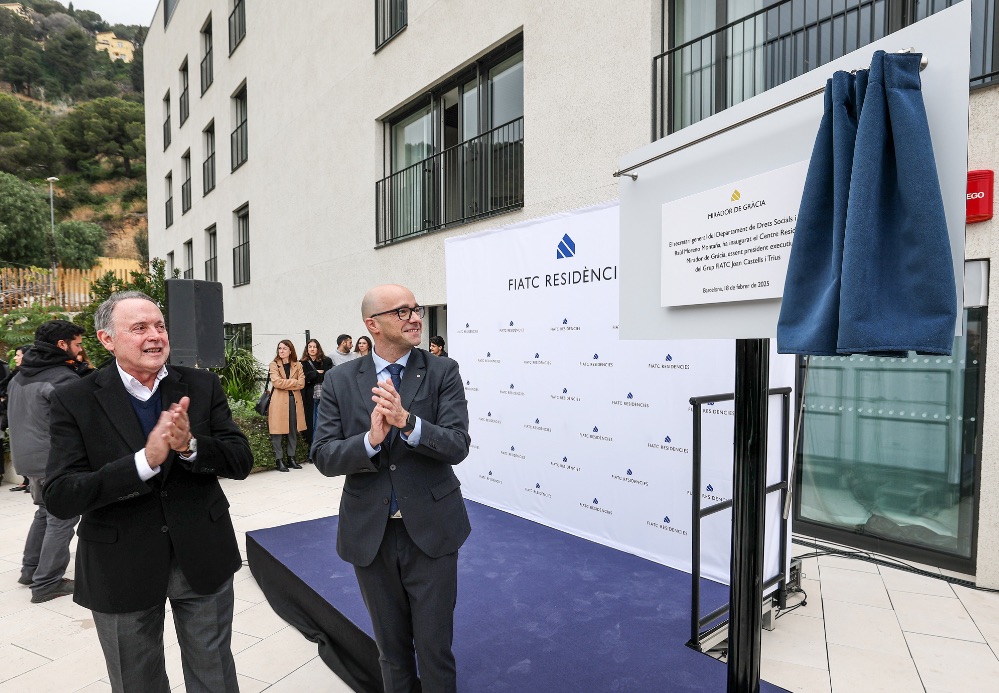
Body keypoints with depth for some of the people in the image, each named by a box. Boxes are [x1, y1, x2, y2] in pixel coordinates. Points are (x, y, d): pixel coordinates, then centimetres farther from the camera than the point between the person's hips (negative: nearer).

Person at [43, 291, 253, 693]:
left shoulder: (202, 386, -5)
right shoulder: (74, 401, -9)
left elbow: (241, 462, -8)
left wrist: (190, 445, -28)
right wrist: (145, 460, -30)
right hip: (121, 569, -1)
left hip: (203, 557, 1)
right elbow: (59, 498, -16)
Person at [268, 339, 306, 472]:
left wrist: (285, 384, -9)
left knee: (293, 431, 8)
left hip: (294, 400, 3)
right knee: (277, 432, -2)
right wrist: (293, 382, -10)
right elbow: (276, 382, -12)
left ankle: (291, 458, 18)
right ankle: (279, 460, 4)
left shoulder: (298, 365, 10)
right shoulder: (274, 365, 4)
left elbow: (301, 384, -2)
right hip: (279, 401, -3)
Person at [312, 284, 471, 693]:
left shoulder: (443, 372, -7)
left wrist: (407, 422, -32)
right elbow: (323, 457, -7)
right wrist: (370, 440, -26)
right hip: (370, 533, 2)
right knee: (391, 647, 22)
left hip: (431, 530, -1)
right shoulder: (340, 381, -3)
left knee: (435, 645, 13)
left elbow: (457, 445, -16)